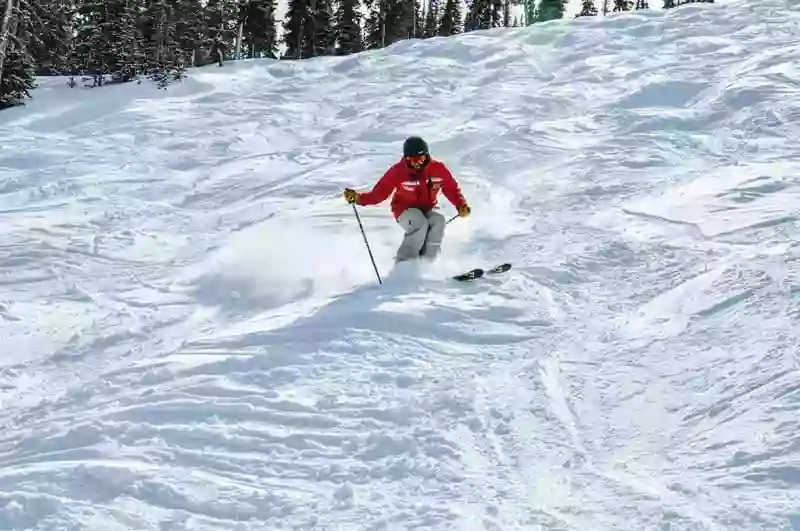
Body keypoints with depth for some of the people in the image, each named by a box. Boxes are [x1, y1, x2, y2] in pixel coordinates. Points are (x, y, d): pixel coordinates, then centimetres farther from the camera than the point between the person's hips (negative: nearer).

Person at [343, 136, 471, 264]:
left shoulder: (438, 168, -9)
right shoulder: (398, 171, -15)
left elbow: (451, 189, 2)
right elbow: (380, 192, -14)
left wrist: (461, 205, -14)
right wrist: (358, 198, -28)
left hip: (428, 209, 3)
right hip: (405, 210, -3)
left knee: (438, 221, -31)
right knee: (420, 224, -35)